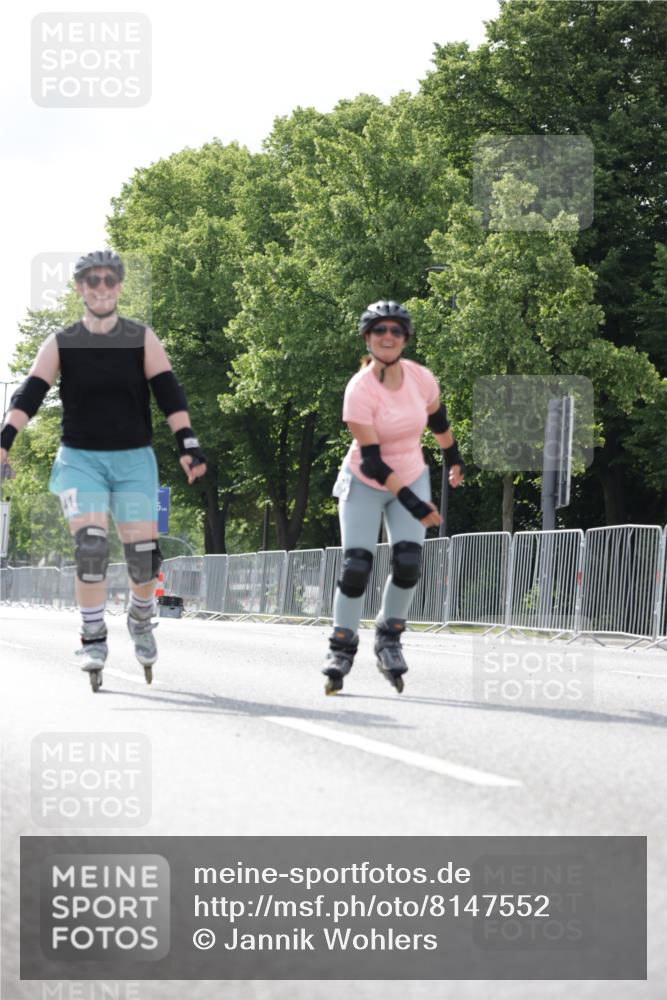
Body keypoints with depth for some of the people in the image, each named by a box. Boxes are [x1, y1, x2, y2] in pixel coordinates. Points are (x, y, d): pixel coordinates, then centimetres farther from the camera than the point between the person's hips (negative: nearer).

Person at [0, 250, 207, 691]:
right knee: (90, 544, -17)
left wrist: (187, 443, -19)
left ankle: (142, 620, 25)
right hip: (80, 458, 0)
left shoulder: (143, 339, 1)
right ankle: (93, 640, -9)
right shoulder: (61, 344, 1)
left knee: (143, 550, -4)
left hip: (134, 459, 0)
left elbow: (168, 392, -7)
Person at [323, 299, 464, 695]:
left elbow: (438, 420, 11)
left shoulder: (421, 378, -12)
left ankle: (389, 638, 8)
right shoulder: (359, 390, -24)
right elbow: (370, 458, -25)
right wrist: (410, 502, -30)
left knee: (408, 563, -13)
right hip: (365, 484, -3)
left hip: (412, 479, 3)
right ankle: (342, 648, 4)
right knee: (356, 566, -12)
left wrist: (454, 459, 23)